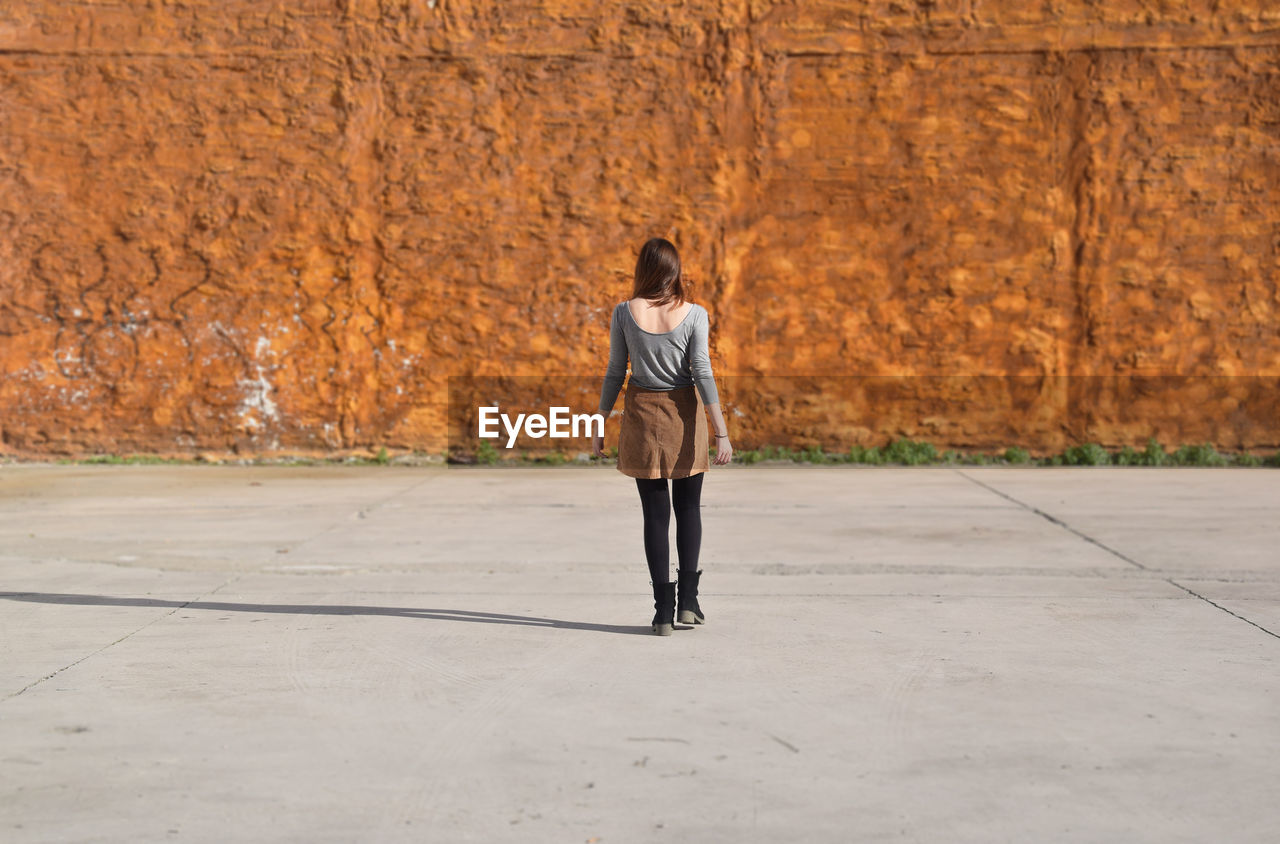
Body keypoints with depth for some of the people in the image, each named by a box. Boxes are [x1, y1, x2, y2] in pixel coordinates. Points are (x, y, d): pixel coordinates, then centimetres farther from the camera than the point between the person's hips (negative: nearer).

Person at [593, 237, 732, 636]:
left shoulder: (624, 313, -6)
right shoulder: (694, 314, -8)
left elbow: (615, 373, -2)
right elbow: (702, 373, -12)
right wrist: (721, 433, -10)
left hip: (642, 414, 0)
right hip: (684, 414, 0)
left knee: (655, 514, 6)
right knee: (688, 507, 15)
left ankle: (663, 610, 4)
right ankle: (688, 600, 10)